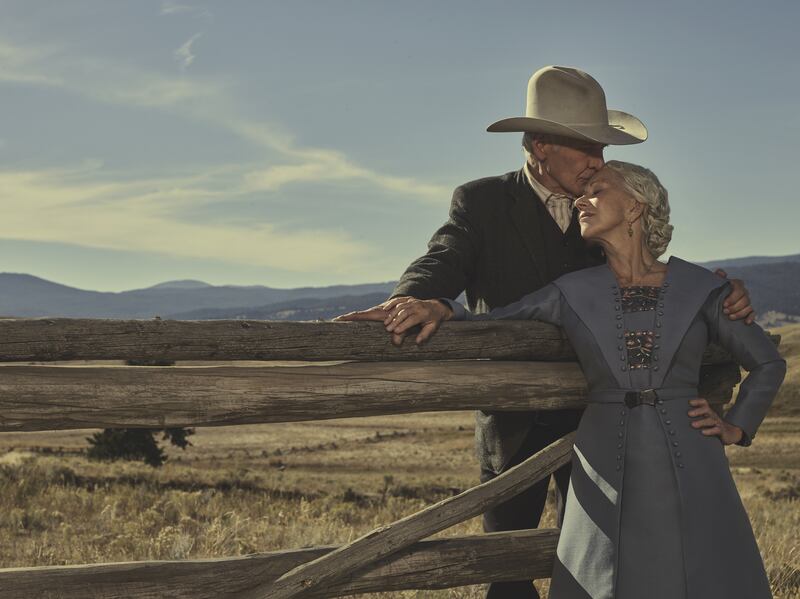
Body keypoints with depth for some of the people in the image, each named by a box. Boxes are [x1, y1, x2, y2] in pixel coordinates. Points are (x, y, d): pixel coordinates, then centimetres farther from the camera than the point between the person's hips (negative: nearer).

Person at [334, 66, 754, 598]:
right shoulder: (482, 203, -6)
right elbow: (443, 262, -22)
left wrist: (722, 298, -22)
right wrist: (407, 300, -46)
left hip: (592, 419, 3)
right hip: (512, 423, -2)